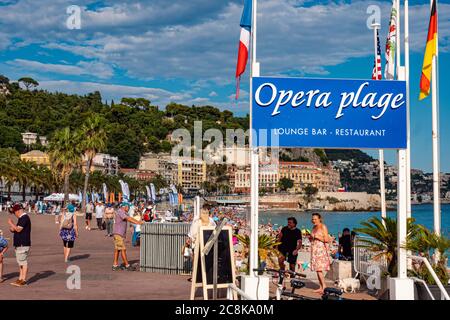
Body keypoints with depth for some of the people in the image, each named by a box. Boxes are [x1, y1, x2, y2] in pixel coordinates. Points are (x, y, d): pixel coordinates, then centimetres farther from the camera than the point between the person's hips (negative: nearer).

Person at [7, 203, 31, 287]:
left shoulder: (24, 218, -15)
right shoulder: (22, 218, 18)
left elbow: (18, 229, -22)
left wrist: (11, 223, -9)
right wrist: (13, 229, 7)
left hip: (23, 244, -11)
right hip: (19, 244, 11)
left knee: (23, 262, -6)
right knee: (20, 262, 13)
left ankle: (23, 280, -4)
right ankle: (20, 279, 18)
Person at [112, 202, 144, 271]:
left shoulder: (124, 213, 18)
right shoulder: (120, 212, -14)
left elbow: (130, 218, 10)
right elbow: (128, 219, -25)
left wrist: (139, 222, -4)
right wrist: (138, 222, -30)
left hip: (120, 234, 10)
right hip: (118, 234, -10)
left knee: (117, 250, 10)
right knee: (123, 249, -7)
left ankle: (115, 265, 12)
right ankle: (127, 265, -5)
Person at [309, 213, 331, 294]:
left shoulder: (323, 227, -6)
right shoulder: (314, 228, 16)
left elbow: (327, 240, -13)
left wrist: (317, 237, -15)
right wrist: (310, 238, 4)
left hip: (321, 250, -8)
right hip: (314, 250, 8)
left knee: (319, 269, -15)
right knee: (317, 269, 6)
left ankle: (324, 287, -16)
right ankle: (321, 287, 11)